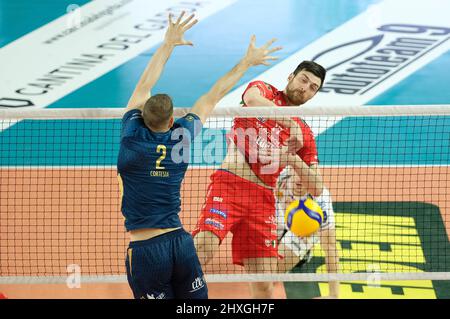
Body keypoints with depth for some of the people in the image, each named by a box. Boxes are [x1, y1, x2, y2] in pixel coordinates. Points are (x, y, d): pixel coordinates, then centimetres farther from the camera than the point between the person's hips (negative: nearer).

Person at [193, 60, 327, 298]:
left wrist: (295, 160, -3)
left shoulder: (304, 134, 21)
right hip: (229, 182, -4)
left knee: (264, 286, -3)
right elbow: (252, 99, -15)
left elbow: (316, 188, 15)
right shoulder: (264, 90, 13)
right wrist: (290, 123, -19)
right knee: (203, 247, -28)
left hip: (262, 197, 4)